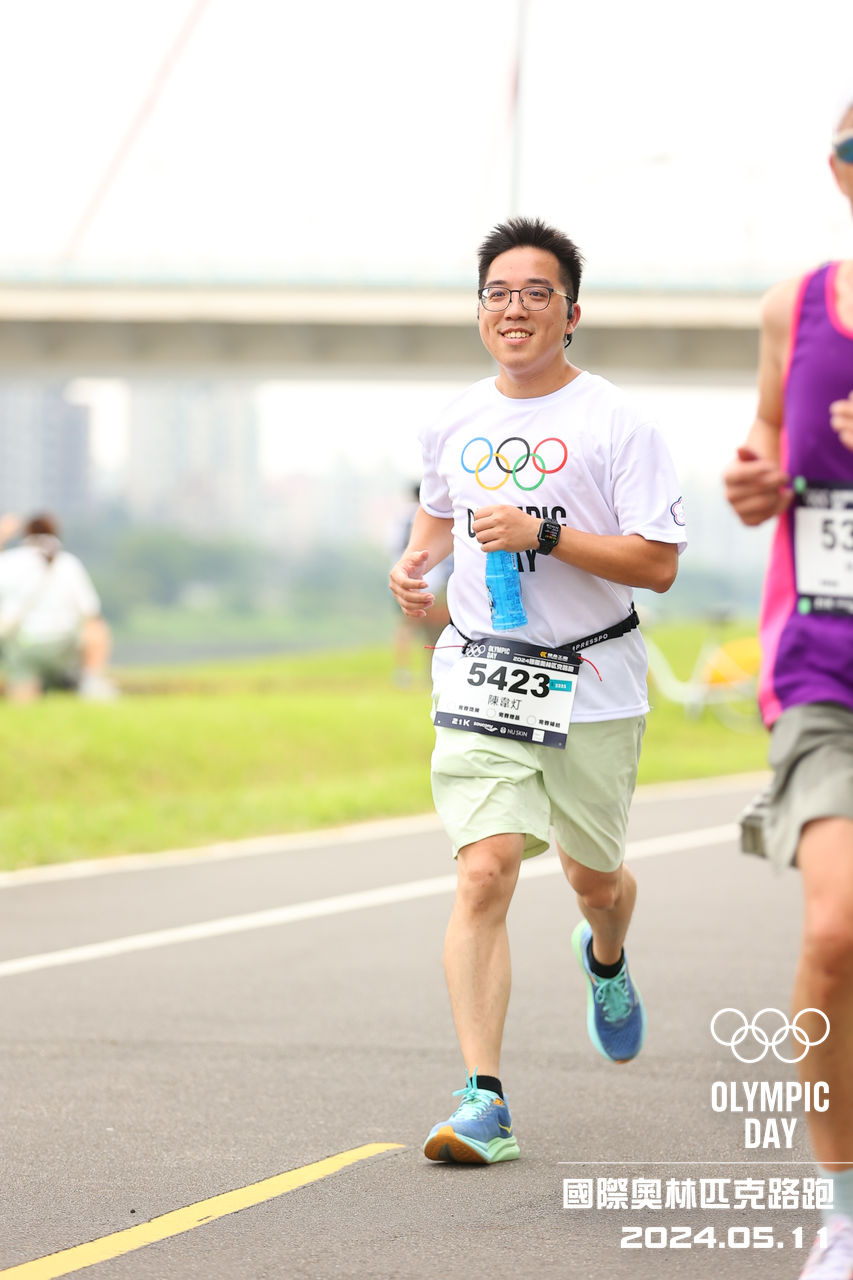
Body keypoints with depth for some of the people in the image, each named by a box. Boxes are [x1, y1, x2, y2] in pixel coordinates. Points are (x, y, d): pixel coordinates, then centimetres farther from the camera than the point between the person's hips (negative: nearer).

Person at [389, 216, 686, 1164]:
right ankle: (483, 1100, -17)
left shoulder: (614, 423, -7)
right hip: (480, 677, 2)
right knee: (484, 873, -15)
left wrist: (543, 533, -22)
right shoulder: (456, 424, 7)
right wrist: (417, 561, 7)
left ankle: (606, 962, 53)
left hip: (592, 684, -1)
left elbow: (658, 563, -13)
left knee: (594, 877, 14)